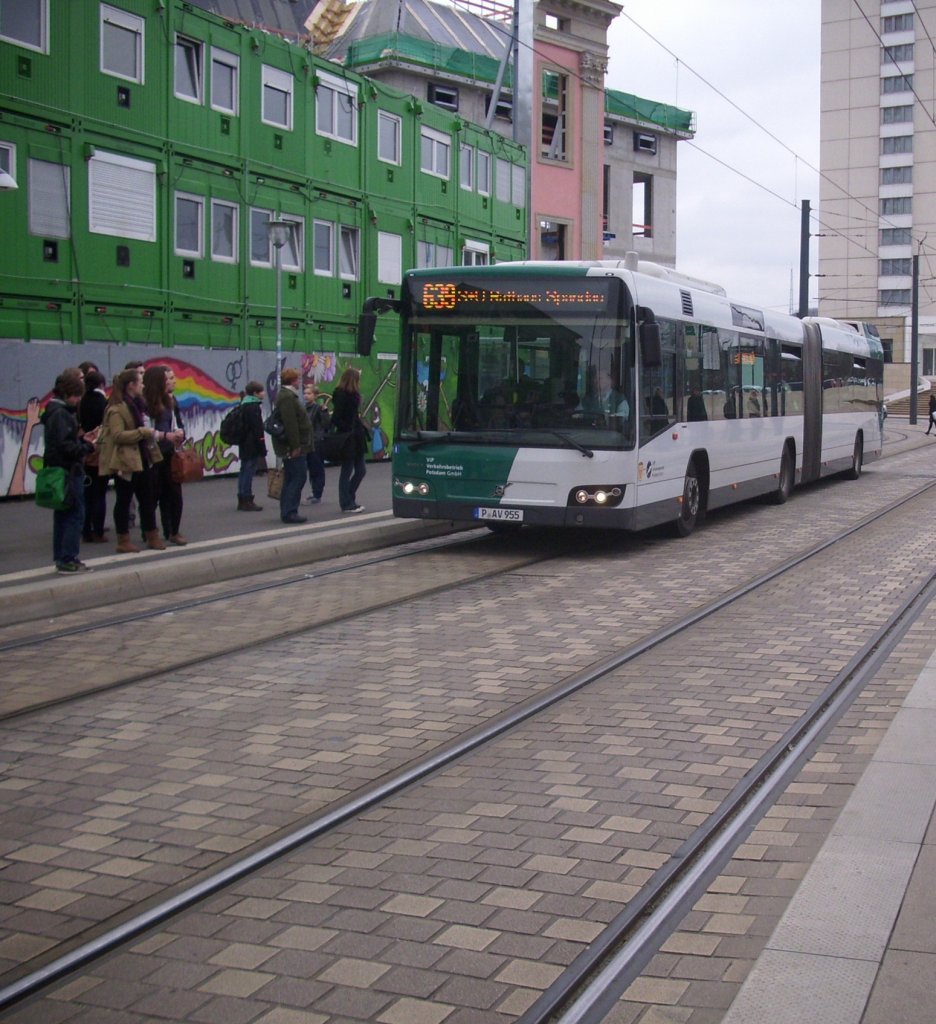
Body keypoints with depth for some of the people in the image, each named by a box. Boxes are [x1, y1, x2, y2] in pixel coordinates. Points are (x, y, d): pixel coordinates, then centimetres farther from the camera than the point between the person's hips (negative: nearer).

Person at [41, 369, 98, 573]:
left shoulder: (55, 411, 15)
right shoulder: (60, 414, -16)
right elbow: (65, 446, -23)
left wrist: (83, 440, 9)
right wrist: (87, 446, -13)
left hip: (59, 470, 10)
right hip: (68, 471, -10)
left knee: (63, 515, 13)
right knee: (76, 514, -7)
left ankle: (61, 559, 18)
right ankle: (68, 560, -6)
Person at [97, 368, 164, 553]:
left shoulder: (134, 404, 16)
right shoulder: (116, 409, -15)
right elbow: (118, 435, -24)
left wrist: (153, 434, 16)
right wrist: (143, 432, -22)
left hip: (140, 460, 9)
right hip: (125, 462, -9)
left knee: (147, 498, 10)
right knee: (124, 500, 0)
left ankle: (152, 536, 17)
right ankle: (123, 540, 8)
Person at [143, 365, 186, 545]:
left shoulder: (170, 401, 9)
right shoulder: (144, 403, -10)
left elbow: (179, 424, 17)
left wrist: (180, 432, -5)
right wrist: (165, 435, -20)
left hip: (169, 454, 6)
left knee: (174, 493, 4)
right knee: (154, 494, 0)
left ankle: (173, 532, 15)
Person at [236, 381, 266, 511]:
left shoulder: (244, 405, 16)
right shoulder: (254, 407, -14)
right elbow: (257, 429, -18)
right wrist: (262, 447, -17)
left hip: (244, 445, 10)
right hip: (252, 446, -10)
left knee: (244, 471, 12)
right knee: (249, 471, -8)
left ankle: (242, 500, 17)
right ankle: (247, 500, -7)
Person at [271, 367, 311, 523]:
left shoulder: (287, 395, 19)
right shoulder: (288, 397, -16)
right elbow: (290, 424, -23)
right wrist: (295, 446, -23)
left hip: (291, 447, 11)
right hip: (293, 446, -11)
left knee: (291, 479, 13)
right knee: (298, 477, -10)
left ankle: (287, 511, 17)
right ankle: (289, 512, -10)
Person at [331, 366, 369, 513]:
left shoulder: (352, 395, 13)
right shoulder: (341, 395, -13)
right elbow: (336, 419, -18)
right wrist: (347, 430, -20)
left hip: (356, 439, 9)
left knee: (360, 470, 12)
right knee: (347, 471, 0)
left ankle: (349, 500, 23)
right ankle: (346, 504, 9)